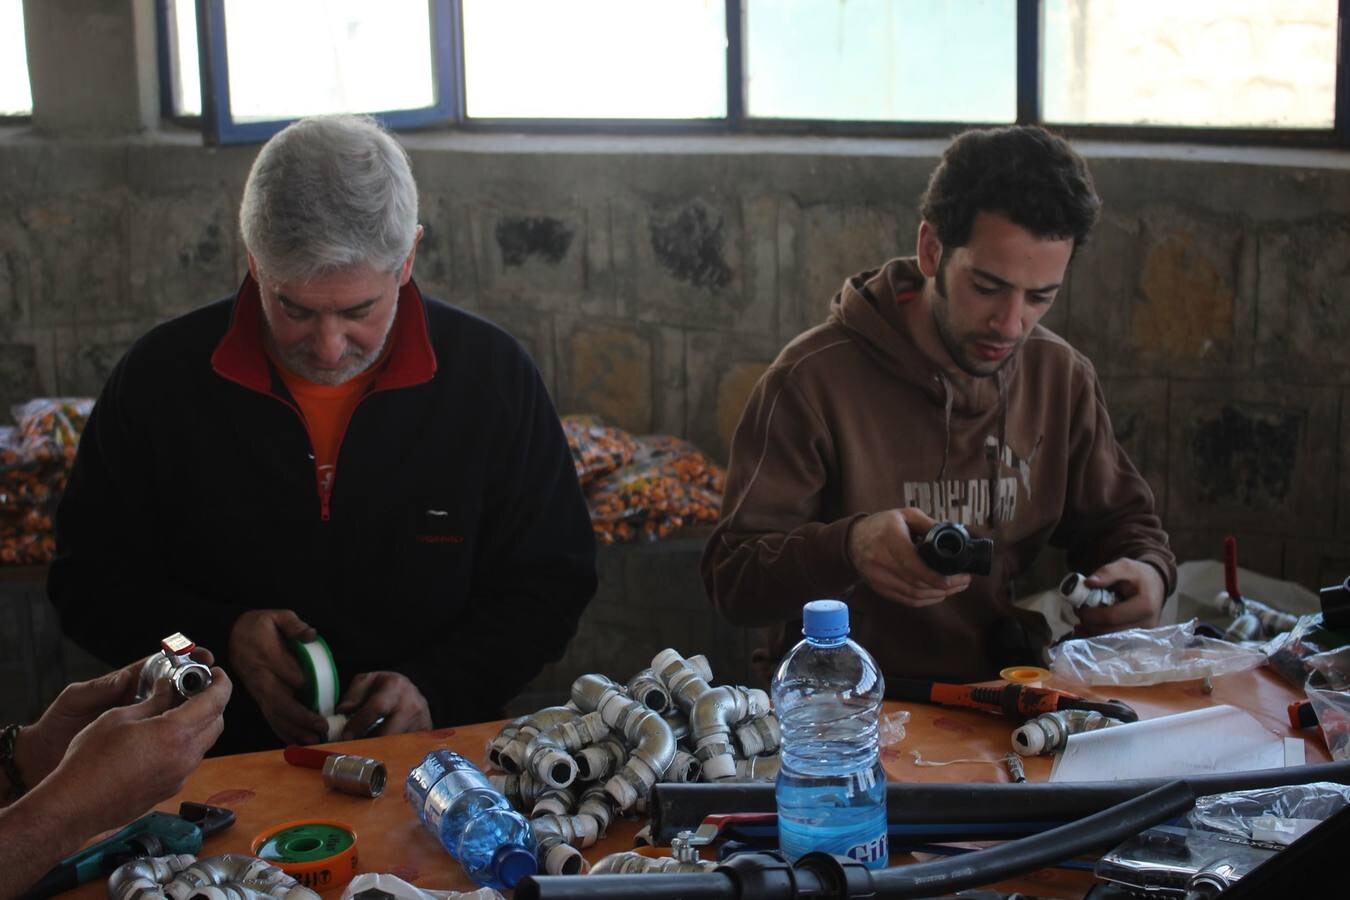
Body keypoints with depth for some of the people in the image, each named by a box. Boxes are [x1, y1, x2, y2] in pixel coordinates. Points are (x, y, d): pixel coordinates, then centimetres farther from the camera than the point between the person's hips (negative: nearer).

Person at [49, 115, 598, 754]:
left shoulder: (495, 376, -3)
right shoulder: (159, 379, -3)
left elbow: (548, 582, 4)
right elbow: (88, 581, 7)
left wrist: (434, 689, -13)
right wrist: (222, 639, -12)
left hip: (435, 764, 1)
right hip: (223, 766, 0)